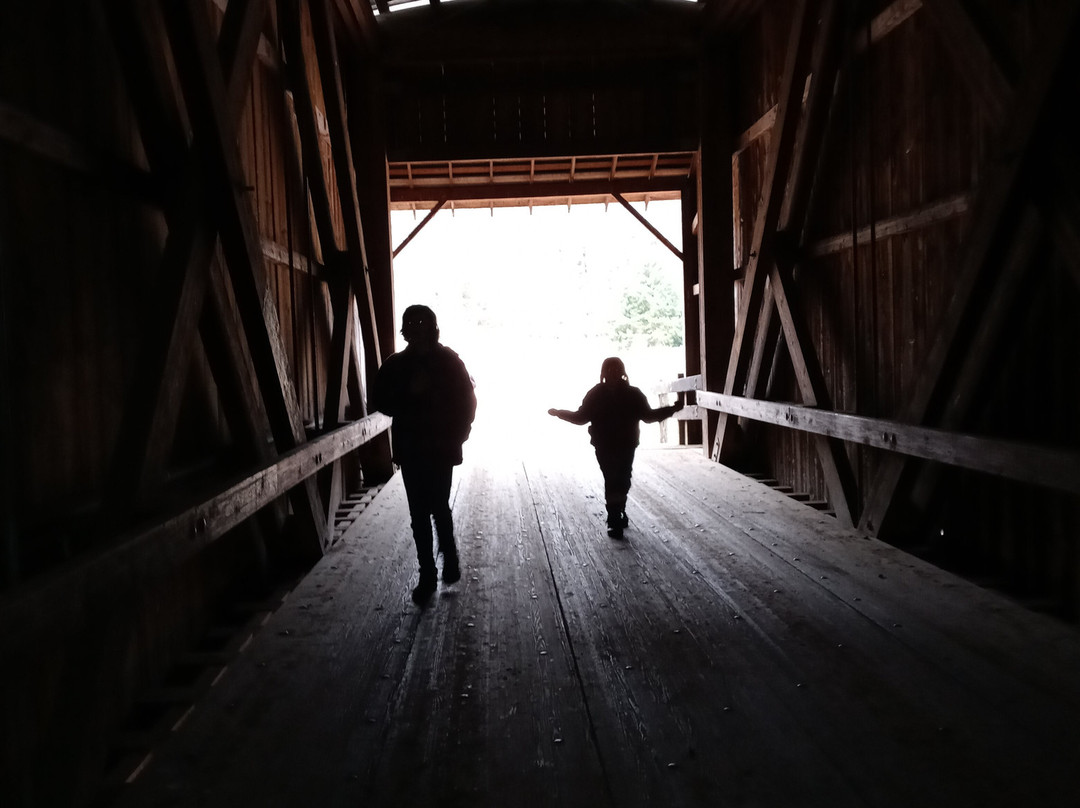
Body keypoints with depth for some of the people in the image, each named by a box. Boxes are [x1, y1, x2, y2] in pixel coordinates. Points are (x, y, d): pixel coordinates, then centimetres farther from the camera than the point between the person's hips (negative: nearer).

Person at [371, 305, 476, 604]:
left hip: (441, 447, -3)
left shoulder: (449, 362, -2)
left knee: (438, 507, -6)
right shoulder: (396, 364, 4)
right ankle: (427, 573, 14)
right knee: (419, 512, 5)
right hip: (410, 448, 3)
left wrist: (457, 435, -7)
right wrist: (410, 393, -13)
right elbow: (381, 402, 0)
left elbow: (466, 400, -1)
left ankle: (450, 557, 20)